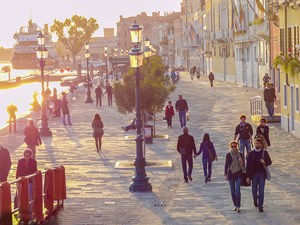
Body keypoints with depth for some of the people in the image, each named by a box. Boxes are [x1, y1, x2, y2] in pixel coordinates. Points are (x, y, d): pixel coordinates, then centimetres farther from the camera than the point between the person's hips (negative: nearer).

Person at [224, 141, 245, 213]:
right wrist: (225, 175, -2)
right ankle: (235, 206, 20)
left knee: (237, 191, -10)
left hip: (238, 174, -2)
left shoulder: (240, 155, -1)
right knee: (232, 191, 7)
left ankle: (238, 207, -8)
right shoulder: (228, 155, -1)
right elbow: (226, 165, 2)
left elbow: (243, 164, 7)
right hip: (231, 174, 2)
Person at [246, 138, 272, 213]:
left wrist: (265, 162, -17)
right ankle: (255, 199, 40)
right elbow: (248, 165, -1)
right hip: (254, 174, 1)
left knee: (261, 191, -3)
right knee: (254, 190, 8)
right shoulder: (251, 153, 0)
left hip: (262, 174, -1)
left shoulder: (264, 152, 1)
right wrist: (248, 176, -5)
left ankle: (260, 206, 4)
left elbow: (270, 162, 7)